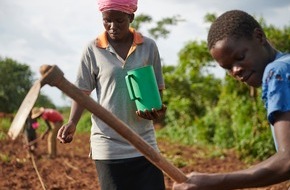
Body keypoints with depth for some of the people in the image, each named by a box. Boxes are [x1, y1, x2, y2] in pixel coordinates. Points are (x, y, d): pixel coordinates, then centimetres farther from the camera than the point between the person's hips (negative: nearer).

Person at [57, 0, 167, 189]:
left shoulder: (149, 46, 2)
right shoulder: (93, 49, -2)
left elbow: (157, 89, 9)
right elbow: (82, 91, 4)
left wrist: (157, 109, -13)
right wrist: (72, 122, -12)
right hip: (108, 146, -1)